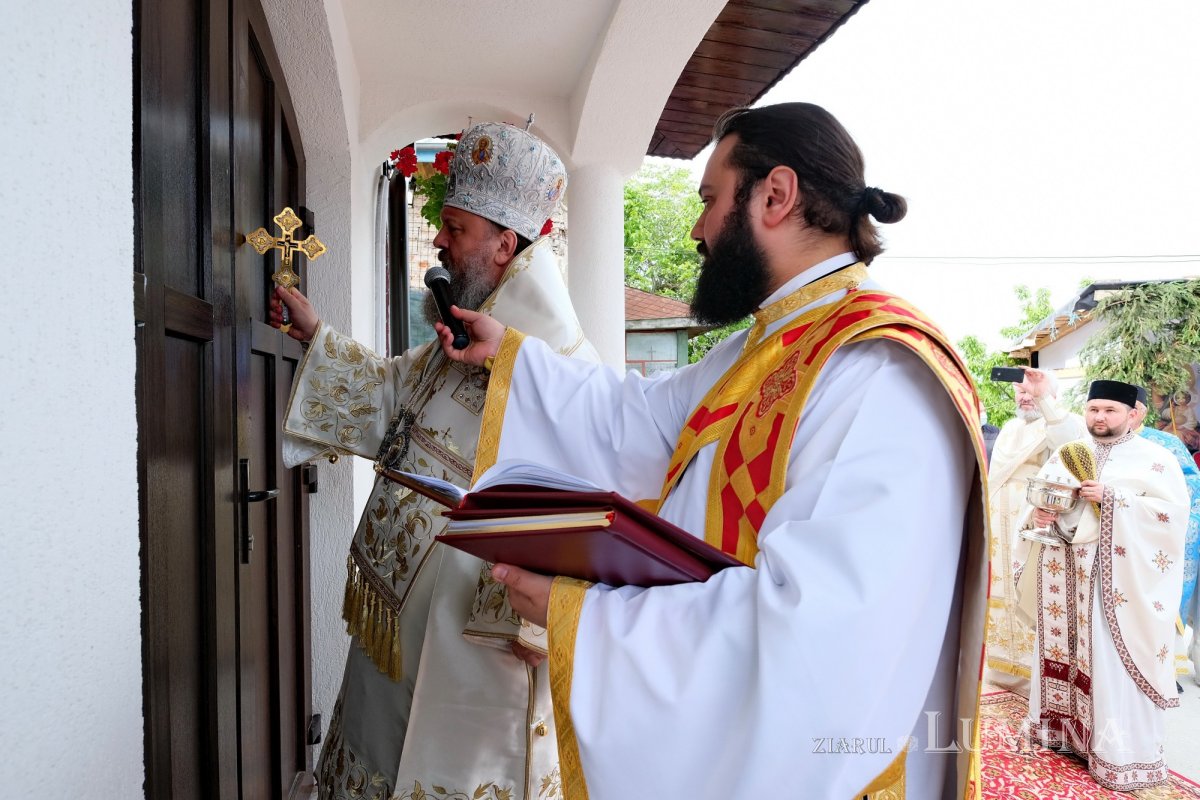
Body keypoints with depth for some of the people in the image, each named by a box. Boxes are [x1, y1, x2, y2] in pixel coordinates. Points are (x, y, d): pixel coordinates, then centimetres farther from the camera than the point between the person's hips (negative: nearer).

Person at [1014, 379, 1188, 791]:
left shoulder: (1154, 459, -2)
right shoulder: (1065, 455, 12)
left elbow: (1172, 511, -12)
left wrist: (1111, 500, -20)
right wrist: (1036, 514, -7)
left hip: (1117, 577, -5)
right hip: (1065, 573, 5)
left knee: (1113, 661, -3)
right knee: (1063, 648, 12)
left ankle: (1122, 754, 7)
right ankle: (1060, 725, 26)